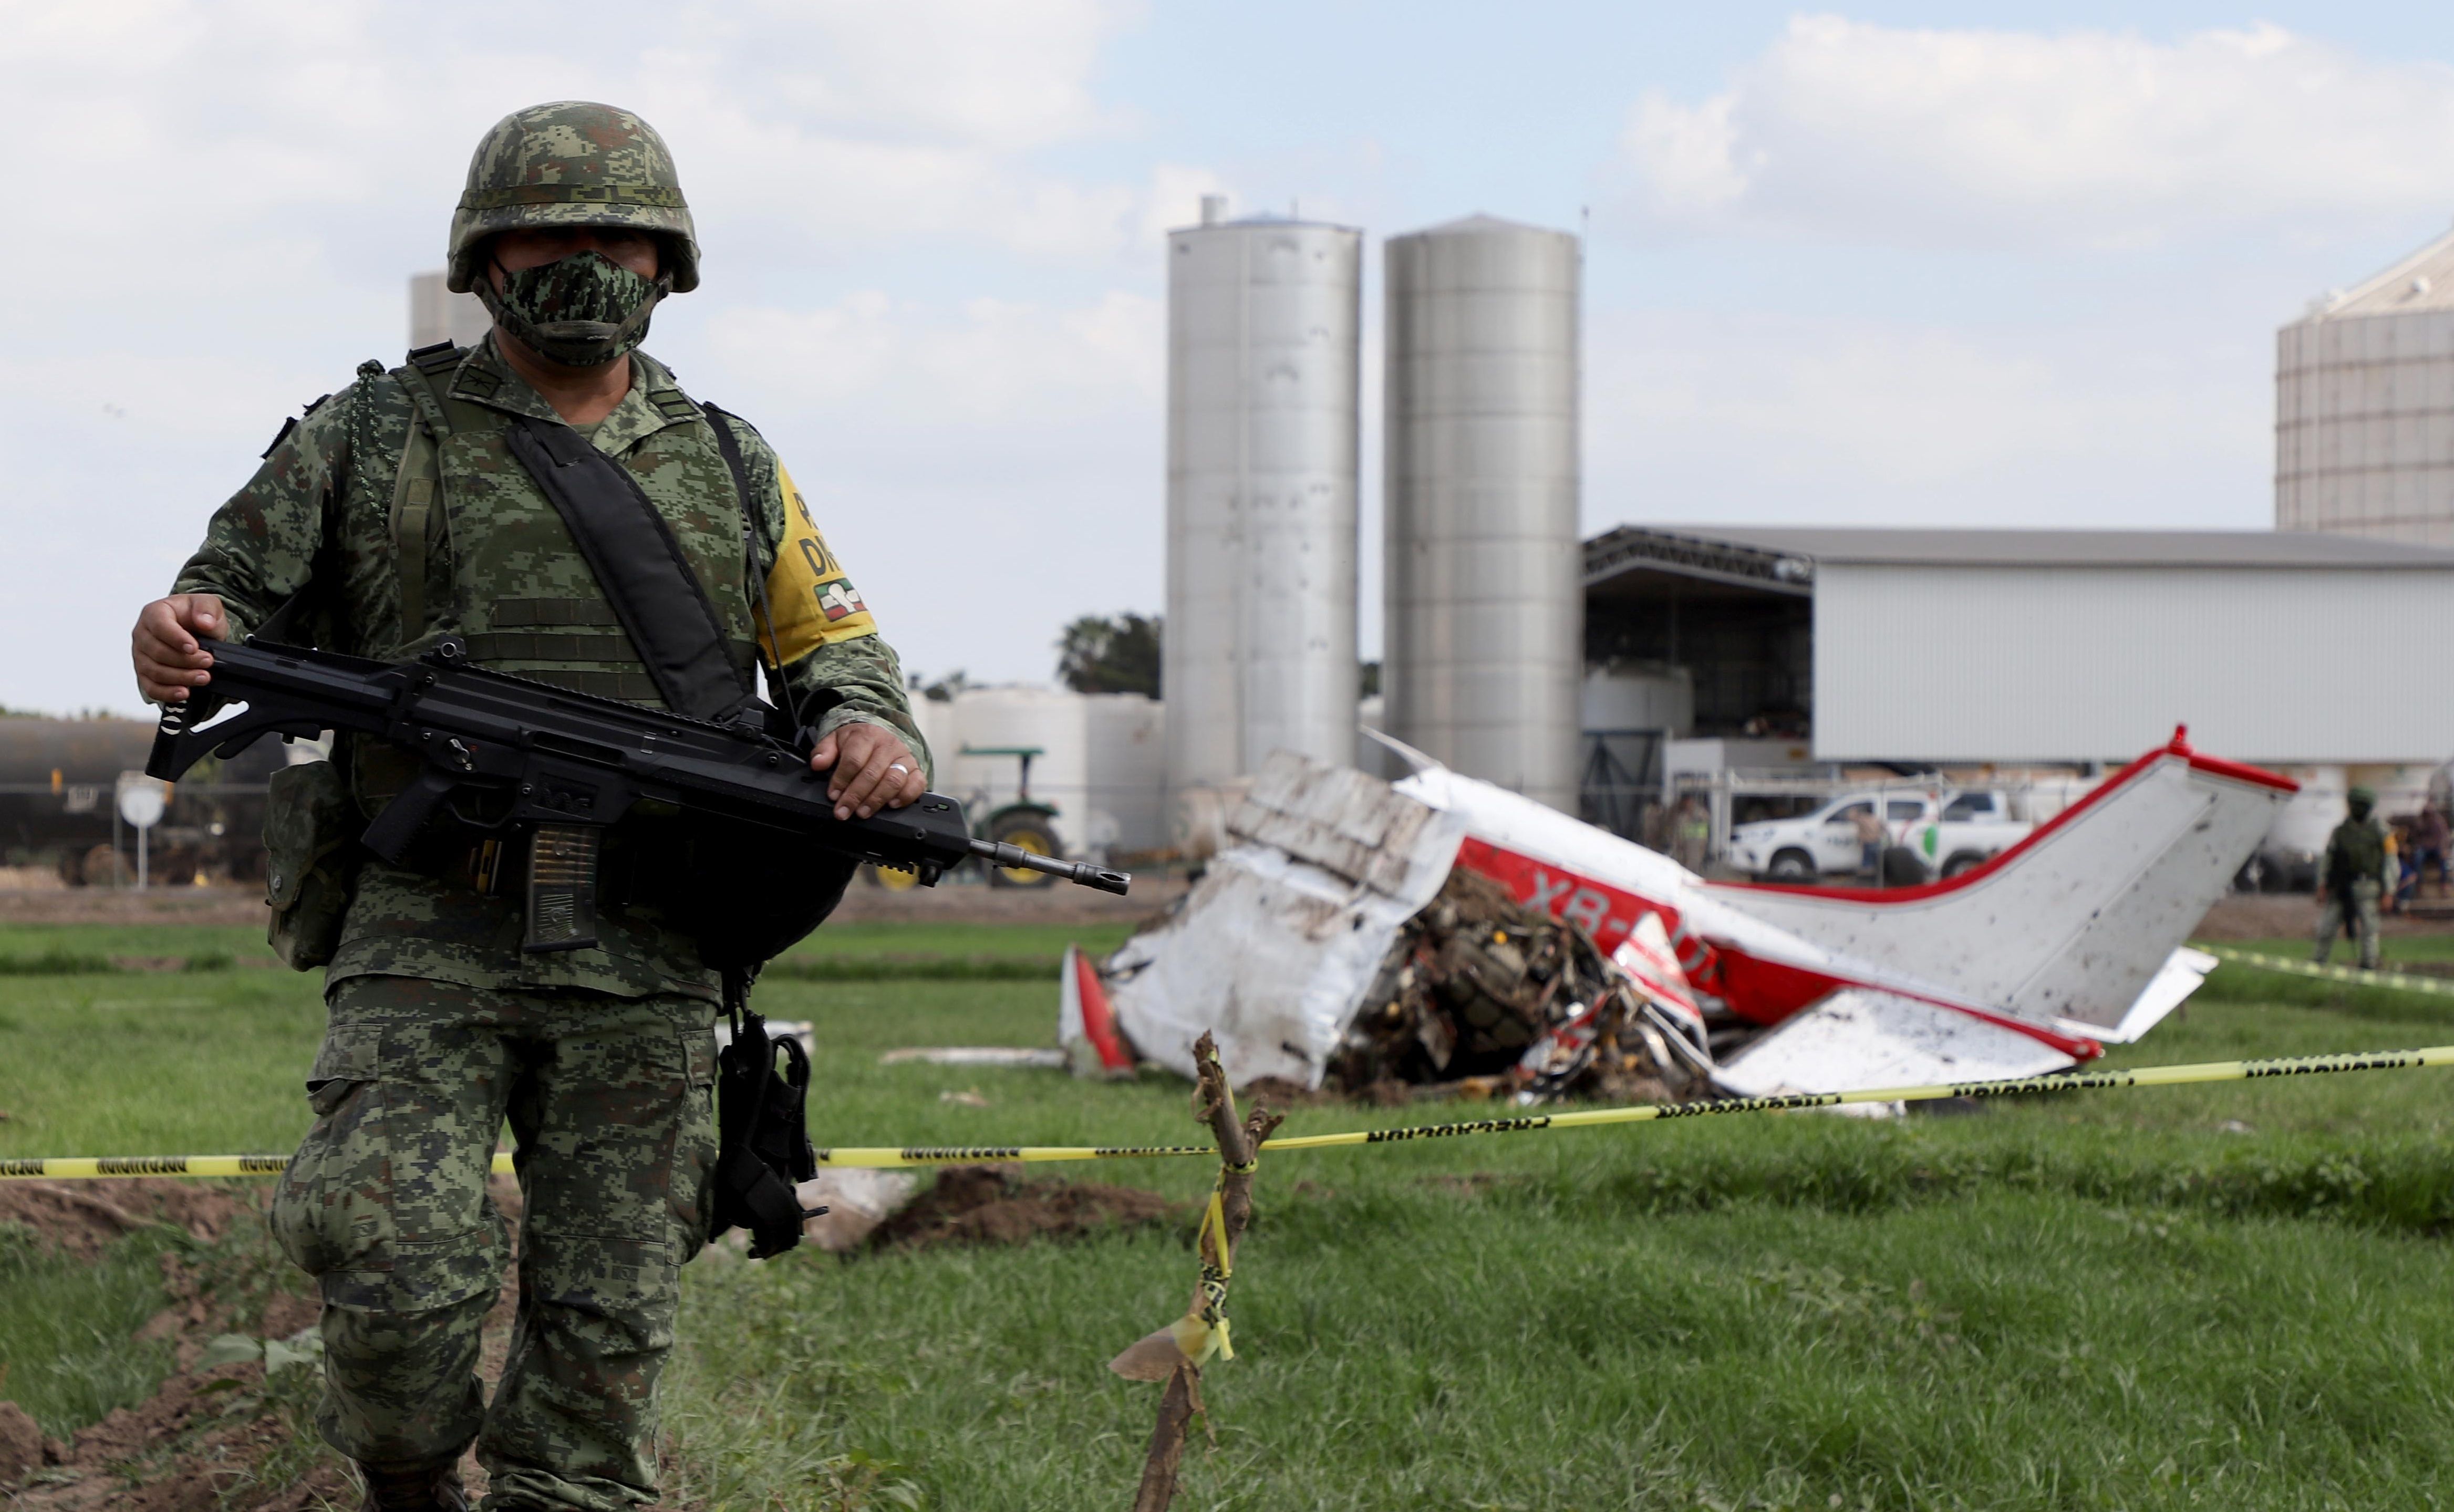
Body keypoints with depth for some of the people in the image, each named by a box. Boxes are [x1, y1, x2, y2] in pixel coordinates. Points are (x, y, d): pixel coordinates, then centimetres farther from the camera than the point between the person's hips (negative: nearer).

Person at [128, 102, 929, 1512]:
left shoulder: (732, 472, 15)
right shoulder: (371, 438, 9)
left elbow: (839, 655, 17)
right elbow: (234, 589, 8)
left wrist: (877, 735, -8)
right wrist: (181, 637, -17)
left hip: (642, 965, 2)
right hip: (427, 936, -2)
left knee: (610, 1324, 1)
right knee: (401, 1274, -16)